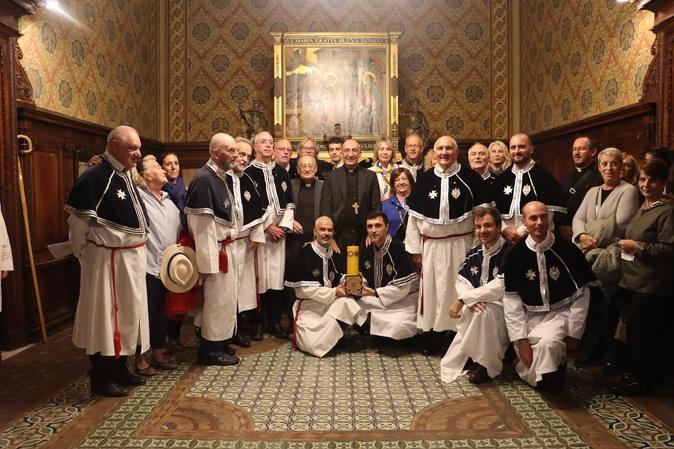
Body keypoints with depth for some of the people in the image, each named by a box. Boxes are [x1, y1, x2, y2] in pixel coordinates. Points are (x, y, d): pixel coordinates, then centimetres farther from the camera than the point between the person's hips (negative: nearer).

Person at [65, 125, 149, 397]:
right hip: (108, 260, -9)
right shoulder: (94, 178, -17)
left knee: (127, 313, 16)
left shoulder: (125, 176, 11)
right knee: (105, 316, 2)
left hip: (132, 258, 9)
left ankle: (119, 369, 30)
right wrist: (86, 256, -6)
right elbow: (79, 222, -15)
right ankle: (101, 379, 16)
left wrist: (137, 253, 15)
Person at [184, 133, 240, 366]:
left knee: (224, 297, 17)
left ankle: (218, 342, 31)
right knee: (218, 299, 1)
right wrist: (208, 261, -22)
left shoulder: (219, 177, 10)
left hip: (226, 247, 9)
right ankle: (211, 349, 15)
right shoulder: (204, 179, -18)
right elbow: (202, 225, -22)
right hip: (215, 249, -9)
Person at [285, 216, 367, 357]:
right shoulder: (305, 253, -11)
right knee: (311, 345, -24)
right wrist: (334, 292, -20)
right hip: (309, 306, -5)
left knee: (347, 303, -30)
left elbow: (339, 278, 13)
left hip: (332, 303, 5)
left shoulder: (335, 254, 8)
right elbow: (306, 288, -16)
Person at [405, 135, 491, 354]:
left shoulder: (471, 178, -1)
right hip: (432, 246, 2)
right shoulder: (424, 180, 5)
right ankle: (434, 341, 20)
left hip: (461, 244, -2)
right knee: (434, 291, 8)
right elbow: (414, 216, 6)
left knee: (460, 290, 5)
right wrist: (415, 249, 3)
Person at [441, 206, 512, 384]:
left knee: (484, 312, -31)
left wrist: (462, 300, -21)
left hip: (504, 308, -6)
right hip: (479, 304, 6)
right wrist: (470, 300, -20)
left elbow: (499, 288, -24)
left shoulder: (509, 252, -15)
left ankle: (488, 366, -12)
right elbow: (461, 281, 4)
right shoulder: (475, 253, 7)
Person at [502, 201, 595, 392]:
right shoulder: (515, 255, -2)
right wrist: (521, 340, -8)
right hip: (529, 316, 3)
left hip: (561, 313, -2)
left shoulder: (568, 250, -5)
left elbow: (581, 295, -1)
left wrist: (573, 335, -3)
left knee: (548, 342, -35)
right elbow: (511, 299, -3)